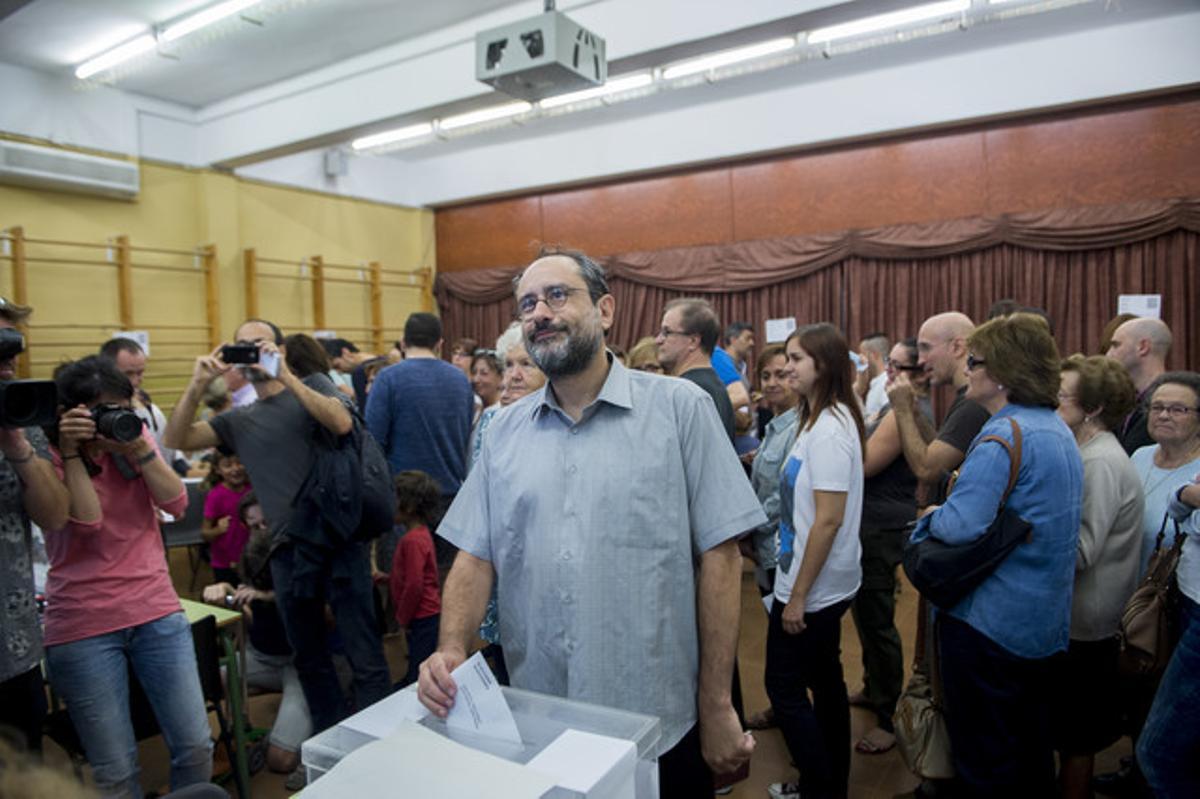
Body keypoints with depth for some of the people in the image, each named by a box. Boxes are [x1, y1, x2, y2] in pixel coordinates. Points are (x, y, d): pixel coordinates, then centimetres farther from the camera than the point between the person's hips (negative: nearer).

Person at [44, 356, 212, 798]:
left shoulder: (135, 433, 6)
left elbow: (177, 503, -4)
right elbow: (87, 521, -17)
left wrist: (138, 448, -14)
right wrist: (71, 452, -18)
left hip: (157, 611, 3)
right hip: (83, 626, -3)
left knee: (196, 746, 3)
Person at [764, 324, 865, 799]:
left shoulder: (829, 428, -20)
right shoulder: (821, 420, 9)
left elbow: (829, 519, -23)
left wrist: (798, 595, -19)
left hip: (813, 589, -10)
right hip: (826, 586, 10)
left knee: (784, 686, 3)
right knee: (825, 680, 19)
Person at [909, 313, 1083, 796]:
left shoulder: (1004, 434, -23)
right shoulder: (1059, 430, 8)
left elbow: (961, 525, -31)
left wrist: (932, 518, -10)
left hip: (989, 622, -9)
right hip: (1045, 621, 9)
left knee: (984, 757, 8)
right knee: (1032, 744, 23)